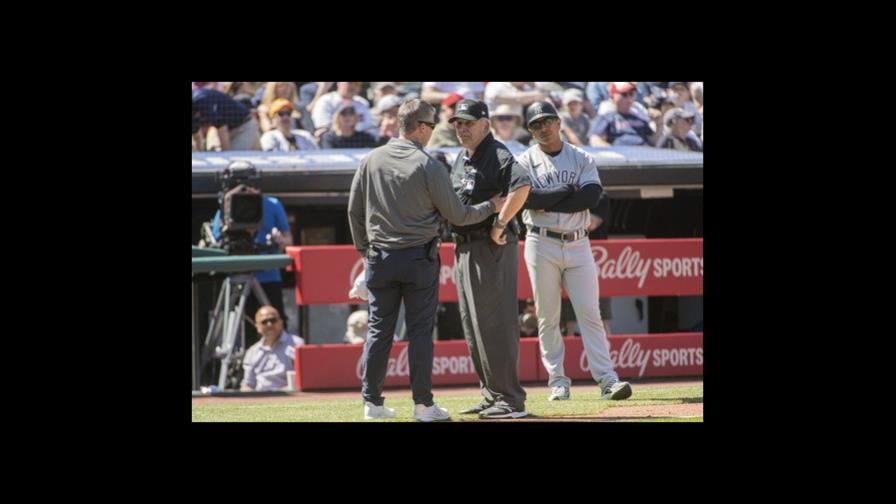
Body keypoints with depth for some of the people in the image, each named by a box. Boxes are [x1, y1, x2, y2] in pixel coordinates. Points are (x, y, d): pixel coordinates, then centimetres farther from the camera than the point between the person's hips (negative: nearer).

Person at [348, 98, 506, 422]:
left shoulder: (370, 161, 1)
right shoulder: (427, 165, -10)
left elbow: (354, 210, 7)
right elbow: (456, 215, -5)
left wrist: (364, 249, 18)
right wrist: (491, 207, 11)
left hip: (379, 258, 4)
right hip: (419, 258, -4)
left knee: (379, 330, 8)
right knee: (420, 331, 1)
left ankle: (372, 402, 9)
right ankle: (423, 404, 2)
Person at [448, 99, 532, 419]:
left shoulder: (497, 155, -13)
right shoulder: (461, 159, 16)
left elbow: (522, 185, -31)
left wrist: (500, 225, -27)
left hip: (491, 249, -10)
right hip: (464, 248, 10)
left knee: (494, 323, -10)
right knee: (473, 327, 14)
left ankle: (511, 401, -8)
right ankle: (492, 396, 21)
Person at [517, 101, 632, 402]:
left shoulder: (582, 159, 7)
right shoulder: (525, 162, 3)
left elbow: (592, 195, -10)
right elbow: (527, 198, -15)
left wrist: (548, 203, -12)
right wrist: (568, 190, -10)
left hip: (577, 244, 1)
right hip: (542, 244, -1)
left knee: (590, 314, -4)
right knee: (548, 317, 1)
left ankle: (606, 380, -9)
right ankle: (558, 383, 7)